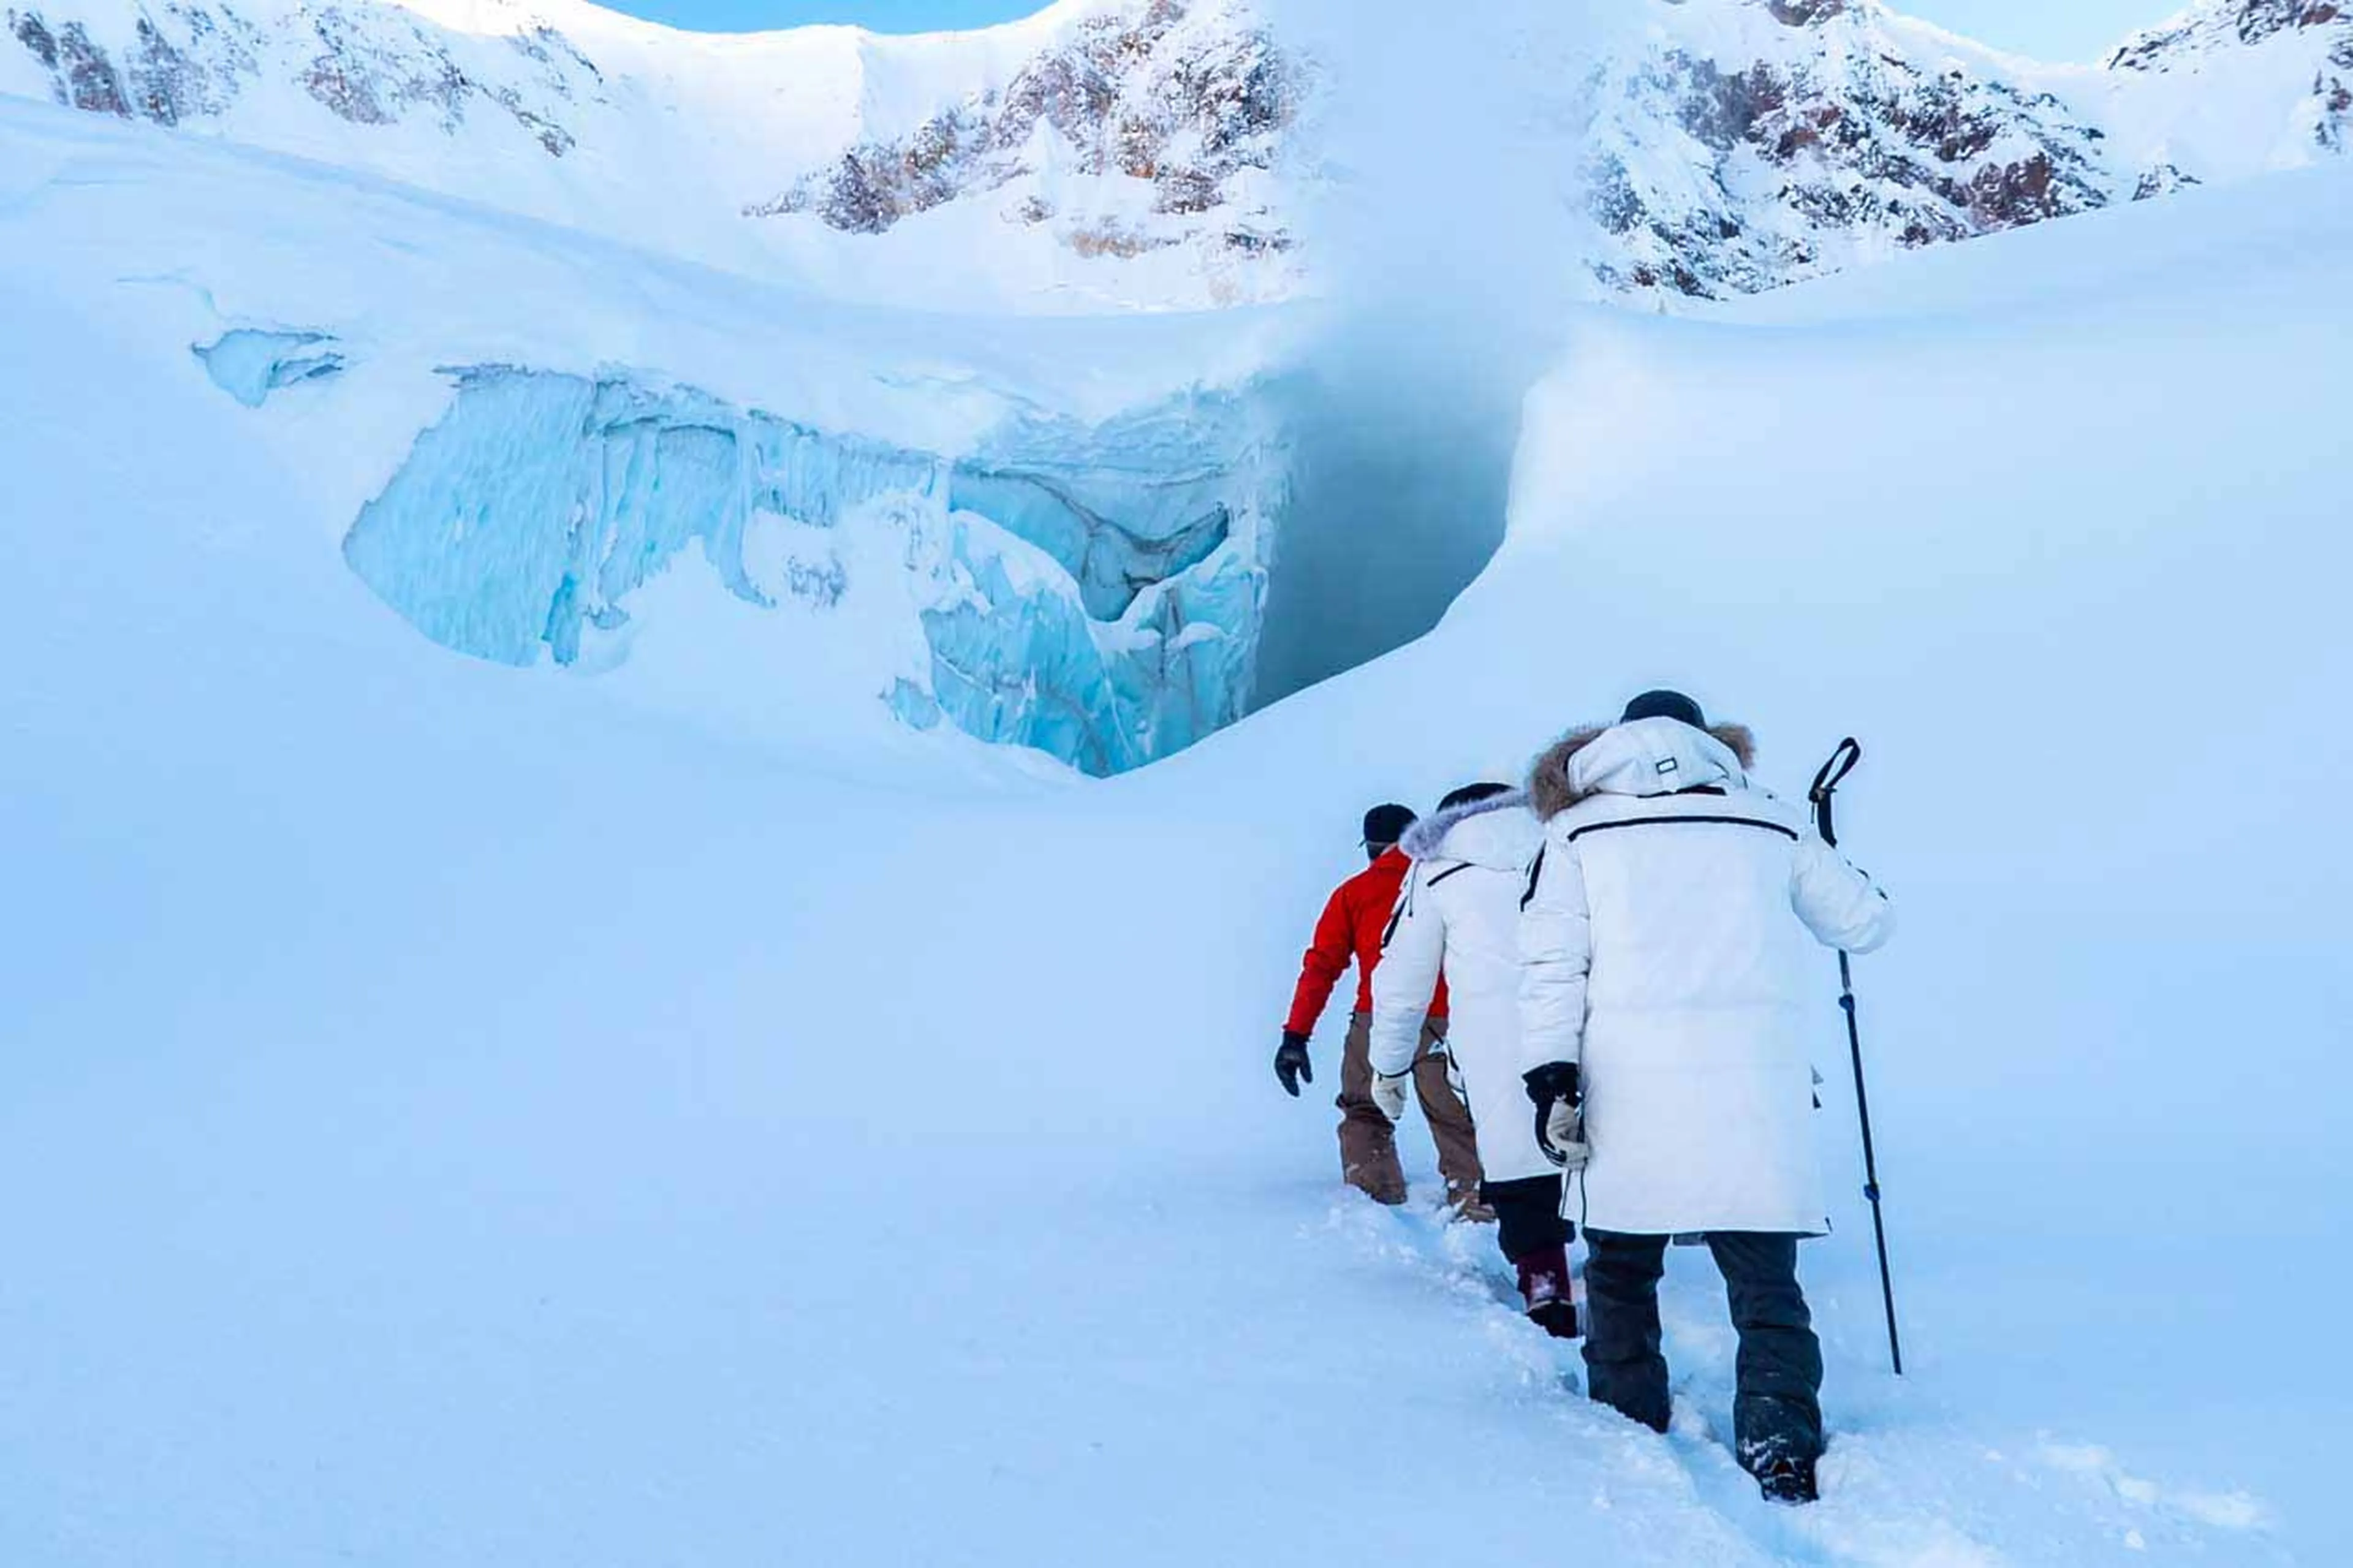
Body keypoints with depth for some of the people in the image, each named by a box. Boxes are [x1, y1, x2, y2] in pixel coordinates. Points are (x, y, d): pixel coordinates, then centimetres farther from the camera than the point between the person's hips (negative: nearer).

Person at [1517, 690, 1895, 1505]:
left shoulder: (1577, 829, 10)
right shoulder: (1772, 822, 14)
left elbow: (1550, 965, 0)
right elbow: (1866, 922, 22)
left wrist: (1552, 1078, -2)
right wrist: (1847, 876, 42)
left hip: (1630, 1087, 0)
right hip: (1753, 1089, 1)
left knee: (1621, 1266, 15)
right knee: (1765, 1275, 7)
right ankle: (1779, 1438, -8)